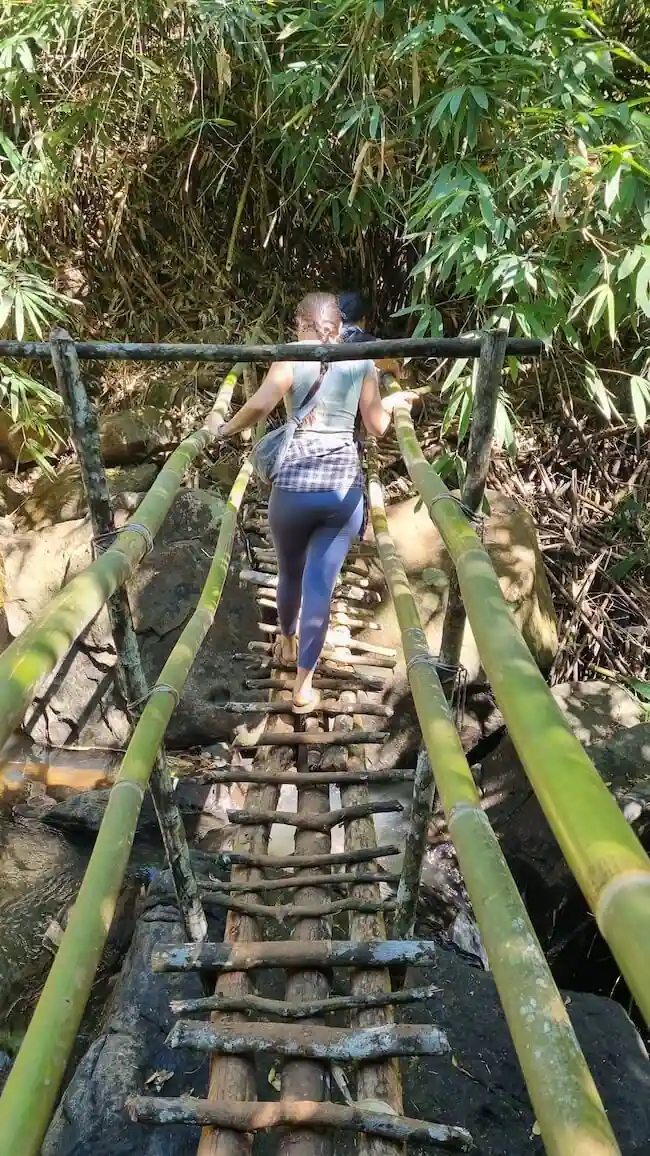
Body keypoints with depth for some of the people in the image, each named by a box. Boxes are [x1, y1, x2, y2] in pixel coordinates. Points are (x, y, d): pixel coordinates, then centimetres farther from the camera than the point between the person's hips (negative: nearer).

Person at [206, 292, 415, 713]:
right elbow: (377, 426, 11)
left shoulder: (292, 359, 2)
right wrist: (393, 401, 31)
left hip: (295, 484, 0)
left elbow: (259, 406, -14)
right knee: (320, 585, 3)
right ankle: (304, 684, 9)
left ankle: (287, 643, 47)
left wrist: (225, 428, 3)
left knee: (290, 573, 23)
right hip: (344, 487, 1)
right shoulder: (362, 362, 9)